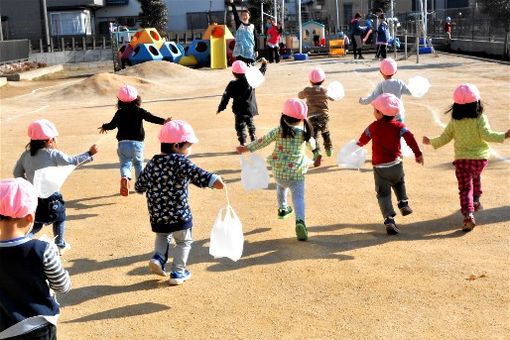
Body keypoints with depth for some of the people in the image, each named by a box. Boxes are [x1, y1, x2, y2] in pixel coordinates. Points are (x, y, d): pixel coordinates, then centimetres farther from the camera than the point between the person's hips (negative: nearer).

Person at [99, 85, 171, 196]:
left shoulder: (119, 113, 1)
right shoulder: (140, 111, -3)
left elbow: (112, 125, 8)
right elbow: (152, 118, -13)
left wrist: (104, 127, 28)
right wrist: (163, 121, -16)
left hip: (123, 143, 0)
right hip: (138, 142, 0)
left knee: (125, 163, 2)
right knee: (138, 163, 19)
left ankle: (125, 177, -29)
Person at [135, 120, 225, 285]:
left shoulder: (152, 163, 5)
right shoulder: (179, 161, -15)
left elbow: (139, 186, 14)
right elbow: (195, 173, -35)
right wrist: (213, 179, -48)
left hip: (157, 215, 5)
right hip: (179, 214, -5)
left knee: (163, 236, 31)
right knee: (184, 241, 15)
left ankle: (158, 258, 10)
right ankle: (178, 273, 16)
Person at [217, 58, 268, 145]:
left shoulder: (232, 84, -11)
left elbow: (226, 97, -8)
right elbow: (260, 74, 13)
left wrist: (220, 108, -1)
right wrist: (264, 64, 27)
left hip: (240, 110, -4)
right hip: (251, 108, 4)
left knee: (240, 127, 2)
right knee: (250, 124, 23)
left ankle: (243, 143, -5)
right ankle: (254, 140, 28)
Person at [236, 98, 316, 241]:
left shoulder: (279, 130, -5)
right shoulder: (304, 132, -4)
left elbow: (263, 141, -5)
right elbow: (312, 146, 12)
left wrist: (247, 148, 3)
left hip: (278, 170, 2)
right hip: (296, 172, -2)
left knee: (281, 187, 33)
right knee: (298, 197, -5)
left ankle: (282, 209, 52)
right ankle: (300, 221, -28)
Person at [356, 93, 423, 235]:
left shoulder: (373, 127, -5)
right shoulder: (399, 126, -4)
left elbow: (363, 139, 9)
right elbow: (410, 139, -15)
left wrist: (359, 143, 31)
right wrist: (418, 154, -12)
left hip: (380, 168, -2)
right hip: (396, 164, 2)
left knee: (383, 194, 1)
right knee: (399, 183, 33)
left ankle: (389, 220, -12)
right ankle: (404, 204, 24)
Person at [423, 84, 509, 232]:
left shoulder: (454, 122, -1)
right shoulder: (480, 119, -8)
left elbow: (444, 139, 4)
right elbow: (487, 135, -22)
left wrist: (430, 142, 20)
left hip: (461, 159, 0)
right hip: (480, 158, 0)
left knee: (465, 188, 0)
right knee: (475, 177, 32)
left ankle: (469, 215, -17)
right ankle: (476, 201, 37)